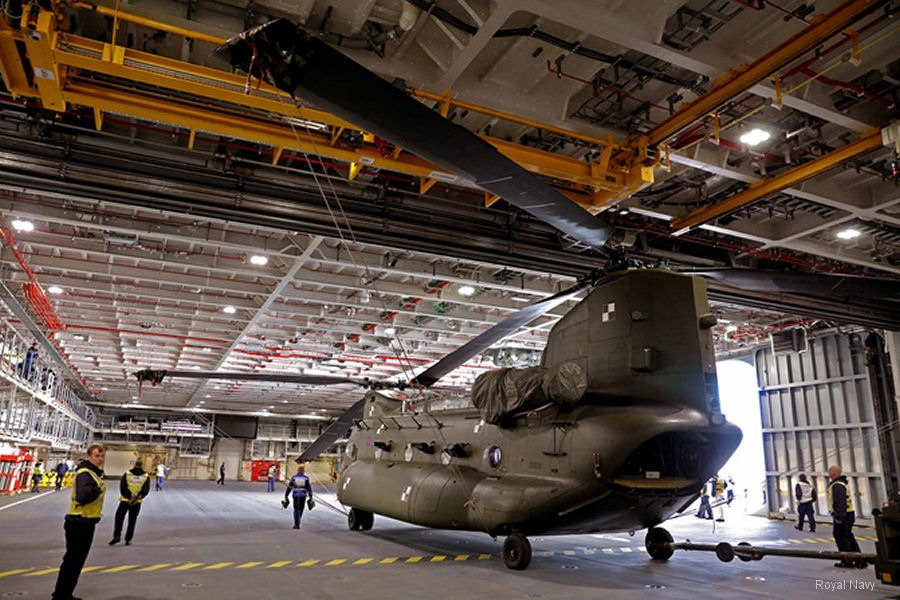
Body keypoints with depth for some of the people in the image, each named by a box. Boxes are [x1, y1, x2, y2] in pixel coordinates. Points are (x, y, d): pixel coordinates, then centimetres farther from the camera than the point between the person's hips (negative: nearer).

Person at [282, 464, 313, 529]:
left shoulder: (294, 478, 2)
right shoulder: (306, 478, 1)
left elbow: (289, 487, 0)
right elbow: (309, 488, -1)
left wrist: (285, 497, 6)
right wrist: (310, 498, 4)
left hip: (295, 496, 0)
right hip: (303, 496, 0)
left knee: (296, 510, 5)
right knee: (300, 509, 16)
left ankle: (297, 524, -7)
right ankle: (297, 523, 26)